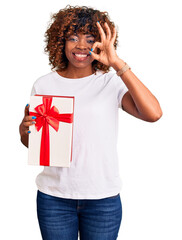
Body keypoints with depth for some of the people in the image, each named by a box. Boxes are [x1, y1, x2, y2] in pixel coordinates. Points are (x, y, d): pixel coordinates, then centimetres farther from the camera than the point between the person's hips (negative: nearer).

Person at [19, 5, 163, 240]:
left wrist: (117, 63, -24)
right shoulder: (43, 85, 0)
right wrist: (24, 129, -15)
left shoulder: (112, 83, -6)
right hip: (54, 195, 1)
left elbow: (153, 114, -23)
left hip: (103, 197, -1)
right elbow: (30, 143, 9)